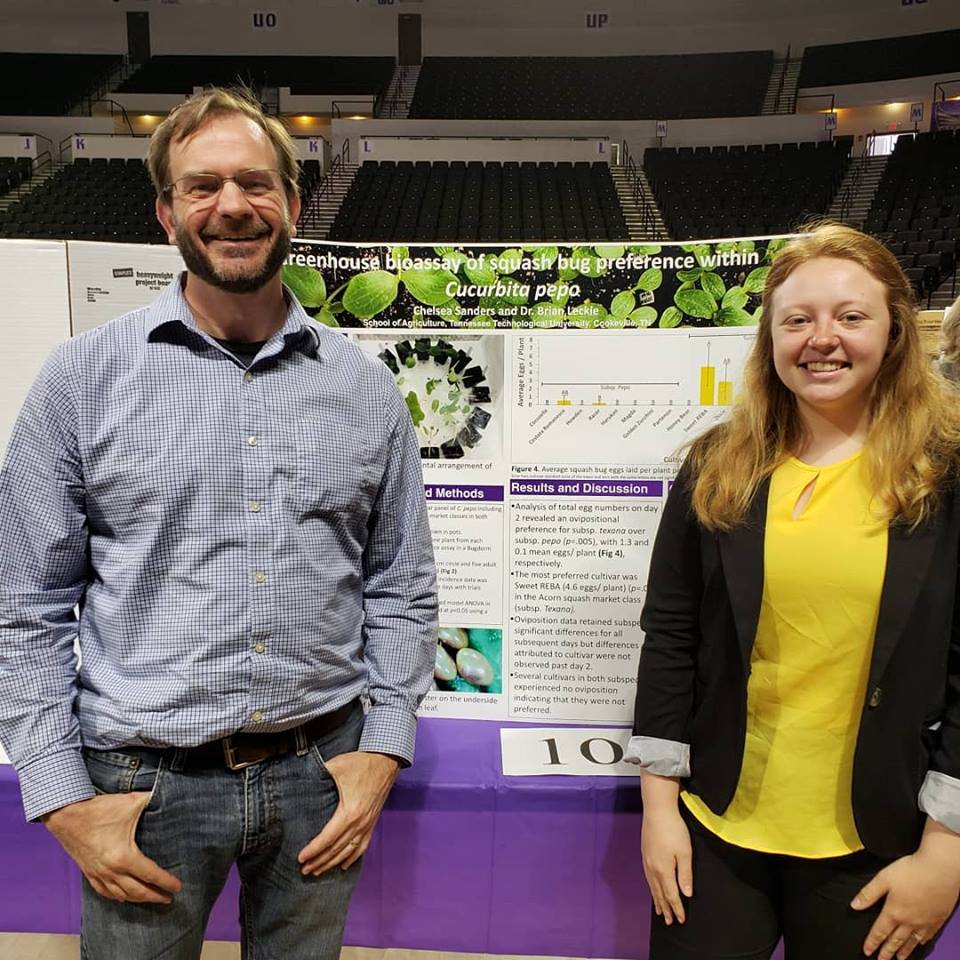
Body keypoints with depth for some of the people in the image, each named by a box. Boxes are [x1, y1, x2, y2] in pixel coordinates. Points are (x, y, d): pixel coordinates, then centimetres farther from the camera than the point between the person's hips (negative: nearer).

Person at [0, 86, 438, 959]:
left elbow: (402, 588, 3)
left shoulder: (365, 386, 0)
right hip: (146, 779, -1)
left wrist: (382, 752, -2)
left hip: (322, 768, 2)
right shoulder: (83, 378, -5)